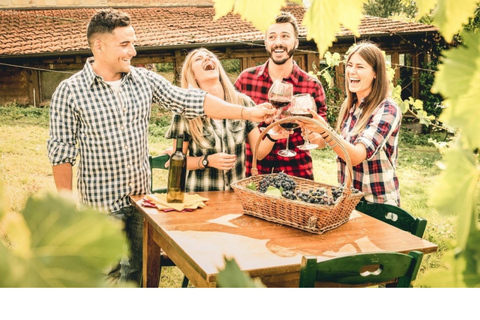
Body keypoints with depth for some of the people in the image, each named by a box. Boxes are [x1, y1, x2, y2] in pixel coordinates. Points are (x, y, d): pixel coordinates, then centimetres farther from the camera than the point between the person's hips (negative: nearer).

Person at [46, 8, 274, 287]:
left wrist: (247, 113, -7)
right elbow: (62, 151, -8)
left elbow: (192, 102, 0)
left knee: (138, 269, 17)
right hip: (100, 202, -4)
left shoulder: (145, 80, 0)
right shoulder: (70, 92, -12)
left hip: (141, 196, 5)